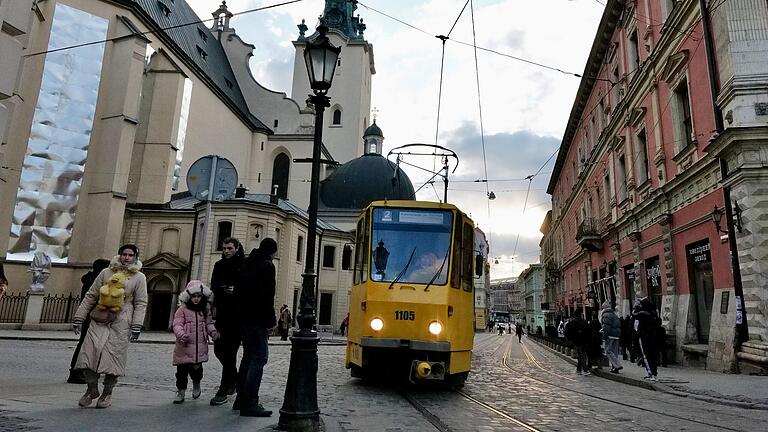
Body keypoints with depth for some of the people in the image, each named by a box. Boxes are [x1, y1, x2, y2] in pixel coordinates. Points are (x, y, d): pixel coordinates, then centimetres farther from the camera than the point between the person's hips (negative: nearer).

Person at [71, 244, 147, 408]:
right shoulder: (106, 272, 9)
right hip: (99, 321, 2)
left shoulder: (139, 277, 4)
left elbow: (141, 304, 1)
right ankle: (92, 389, 17)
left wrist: (136, 326, -7)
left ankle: (107, 393, 18)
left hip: (120, 324, -2)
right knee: (88, 353, -3)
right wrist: (79, 318, 7)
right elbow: (90, 296, 12)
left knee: (113, 357, 0)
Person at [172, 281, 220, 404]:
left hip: (200, 347, 2)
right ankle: (180, 391, 21)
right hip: (184, 347, -2)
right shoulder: (182, 309, -5)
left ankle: (196, 384, 34)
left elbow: (208, 323, 15)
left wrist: (213, 332, -3)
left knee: (196, 368, 5)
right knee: (182, 370, 4)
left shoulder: (205, 310, 8)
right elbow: (177, 324, -11)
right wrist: (181, 334, -28)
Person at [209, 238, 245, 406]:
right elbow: (213, 288, 13)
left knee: (229, 351, -5)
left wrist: (237, 290, -19)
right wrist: (213, 307, 1)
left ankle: (224, 391, 3)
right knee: (219, 349, 8)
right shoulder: (219, 266, 13)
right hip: (222, 313, 5)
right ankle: (234, 378, 31)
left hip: (238, 315, -5)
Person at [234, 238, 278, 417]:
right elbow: (267, 297, -16)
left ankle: (241, 399, 22)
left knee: (248, 356, 16)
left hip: (244, 318, 9)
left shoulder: (246, 265, 17)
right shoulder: (267, 266, -9)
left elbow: (238, 292, 18)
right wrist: (270, 322, -13)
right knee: (259, 357, -7)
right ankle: (250, 403, -8)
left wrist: (241, 313, 19)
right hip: (257, 320, -9)